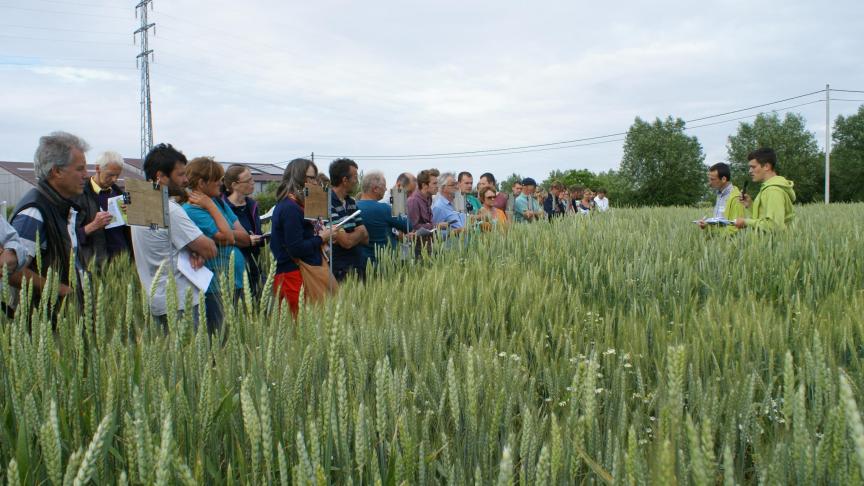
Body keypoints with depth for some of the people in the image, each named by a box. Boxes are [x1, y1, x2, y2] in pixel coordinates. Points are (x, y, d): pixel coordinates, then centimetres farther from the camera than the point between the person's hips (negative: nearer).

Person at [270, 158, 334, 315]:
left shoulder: (289, 205, 16)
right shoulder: (290, 208, -15)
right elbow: (296, 249, -20)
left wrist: (319, 234, 4)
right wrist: (321, 238, -9)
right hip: (296, 277, -10)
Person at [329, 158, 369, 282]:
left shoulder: (352, 202, 13)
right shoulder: (327, 204, -15)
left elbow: (365, 238, 9)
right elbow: (347, 242, -17)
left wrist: (351, 236, -11)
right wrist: (359, 233, 4)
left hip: (358, 267, 8)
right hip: (340, 272, -7)